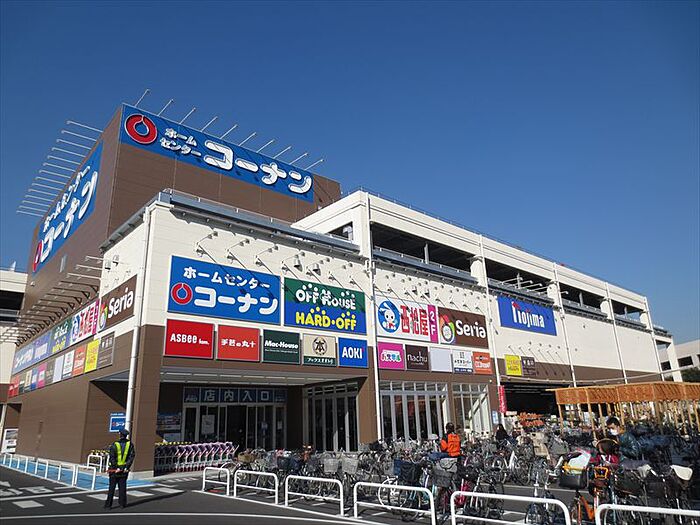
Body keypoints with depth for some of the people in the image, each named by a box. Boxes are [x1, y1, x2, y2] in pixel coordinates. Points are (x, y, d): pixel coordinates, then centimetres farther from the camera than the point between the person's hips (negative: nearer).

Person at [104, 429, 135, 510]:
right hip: (124, 469, 2)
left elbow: (112, 457, -15)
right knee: (122, 486, 11)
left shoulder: (114, 444, -11)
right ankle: (122, 503, 15)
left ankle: (108, 504, 10)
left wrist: (116, 467, -9)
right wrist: (127, 467, -3)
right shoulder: (130, 444, -2)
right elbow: (132, 456, -6)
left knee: (112, 487, 7)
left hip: (115, 469, -2)